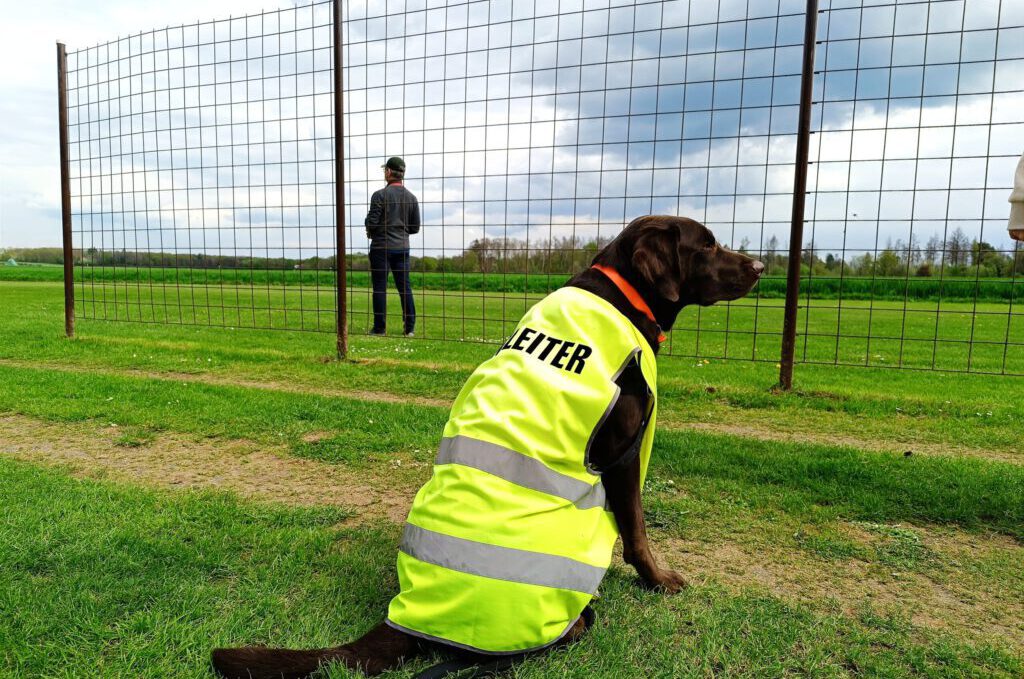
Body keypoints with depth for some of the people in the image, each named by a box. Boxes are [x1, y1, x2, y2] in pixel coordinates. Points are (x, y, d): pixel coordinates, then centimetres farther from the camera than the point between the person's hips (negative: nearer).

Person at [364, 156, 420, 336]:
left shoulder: (380, 195, -9)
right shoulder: (412, 197, 7)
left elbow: (372, 222, -12)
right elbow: (415, 228, 9)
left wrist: (370, 231, 10)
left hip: (381, 246, -4)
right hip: (402, 247, 5)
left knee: (380, 287, 1)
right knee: (405, 287, 7)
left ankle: (379, 327, 4)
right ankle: (410, 327, 8)